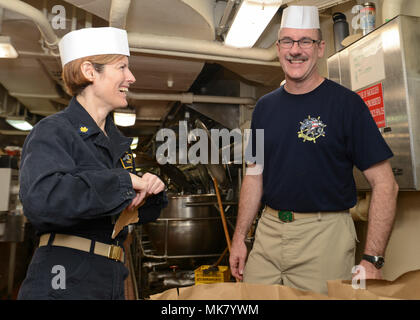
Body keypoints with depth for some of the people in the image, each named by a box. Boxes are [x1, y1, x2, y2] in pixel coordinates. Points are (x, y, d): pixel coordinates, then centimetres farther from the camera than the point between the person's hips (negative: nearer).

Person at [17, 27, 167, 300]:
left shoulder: (116, 140, 10)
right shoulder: (53, 131, -10)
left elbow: (138, 213, 16)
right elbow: (40, 200, -30)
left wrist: (151, 190, -6)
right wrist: (122, 180, -24)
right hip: (64, 281, -7)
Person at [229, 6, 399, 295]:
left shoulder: (346, 103, -7)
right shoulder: (265, 107, 7)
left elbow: (385, 184, -8)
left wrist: (373, 260, -15)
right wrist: (239, 237, 7)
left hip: (324, 233, -4)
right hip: (267, 230, 5)